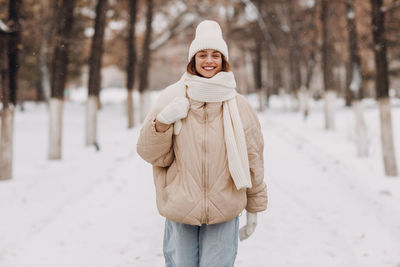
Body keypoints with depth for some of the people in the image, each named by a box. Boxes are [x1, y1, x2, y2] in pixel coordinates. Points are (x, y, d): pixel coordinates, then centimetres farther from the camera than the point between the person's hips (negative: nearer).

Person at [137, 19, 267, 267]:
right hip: (180, 209, 0)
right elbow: (152, 154, 2)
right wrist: (162, 122, -16)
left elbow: (253, 160, 9)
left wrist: (254, 209, 13)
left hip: (224, 213, 0)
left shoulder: (238, 105, 1)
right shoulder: (173, 98, -1)